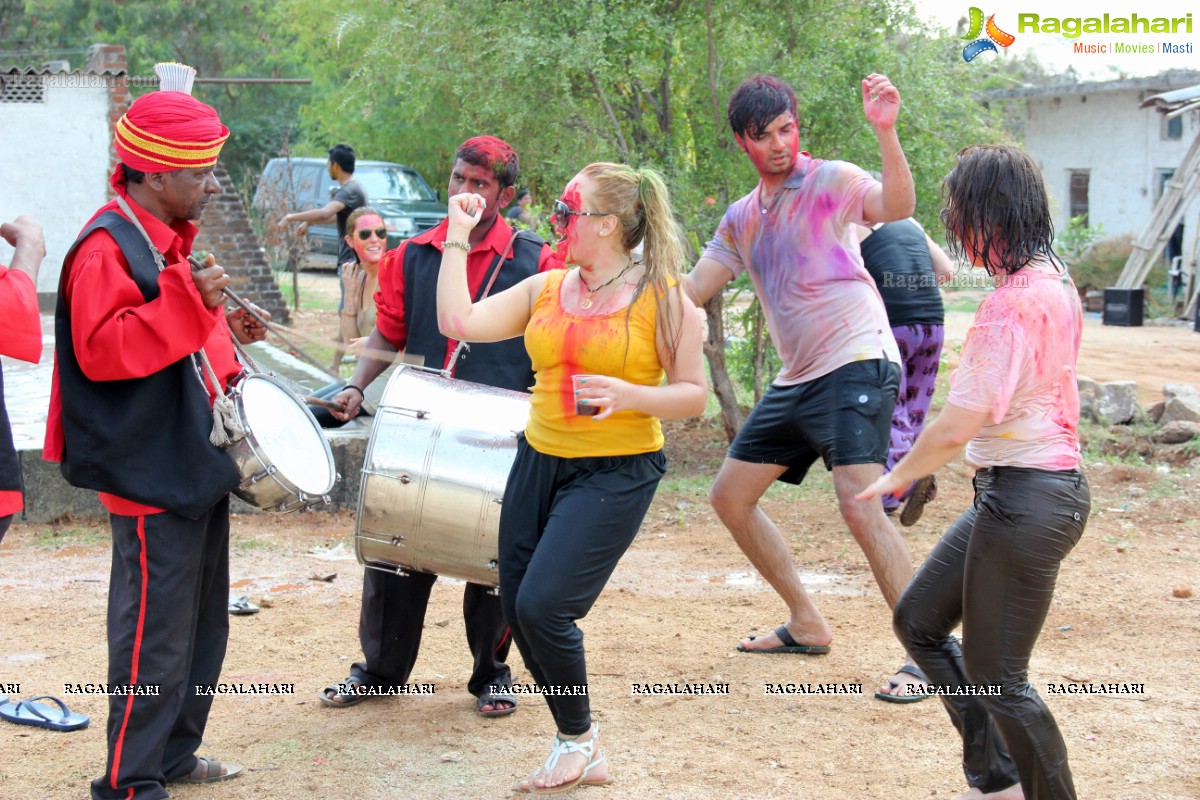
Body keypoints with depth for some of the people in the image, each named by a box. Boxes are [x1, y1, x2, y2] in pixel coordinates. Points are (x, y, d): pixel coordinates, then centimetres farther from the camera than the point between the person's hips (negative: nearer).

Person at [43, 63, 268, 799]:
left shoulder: (172, 239, 14)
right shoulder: (107, 247, -17)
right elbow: (102, 349, -27)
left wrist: (226, 330, 10)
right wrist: (187, 299, -33)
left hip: (198, 464, 10)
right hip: (152, 473, -10)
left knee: (203, 620, 17)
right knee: (154, 633, -5)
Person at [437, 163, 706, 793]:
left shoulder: (663, 298, -7)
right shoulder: (544, 290, 7)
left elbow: (693, 394, -5)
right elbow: (458, 322, -1)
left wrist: (629, 396, -23)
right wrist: (458, 238, 4)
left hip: (616, 473, -6)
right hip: (539, 460, 6)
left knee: (542, 605, -16)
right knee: (517, 607, 5)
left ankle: (579, 740, 11)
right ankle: (579, 753, 22)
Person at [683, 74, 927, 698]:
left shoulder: (830, 180, -7)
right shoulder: (741, 218, 15)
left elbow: (896, 208, -28)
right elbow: (689, 290, 19)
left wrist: (885, 133, -42)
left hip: (856, 366, -9)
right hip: (796, 379, 9)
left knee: (860, 506, -23)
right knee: (730, 496, 13)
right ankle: (807, 624, 26)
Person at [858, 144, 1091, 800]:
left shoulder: (1012, 303, -22)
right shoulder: (1053, 279, 8)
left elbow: (956, 426, -24)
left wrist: (896, 477, -7)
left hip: (1025, 499, -10)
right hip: (1039, 485, 10)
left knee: (995, 676, 2)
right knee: (918, 620, 18)